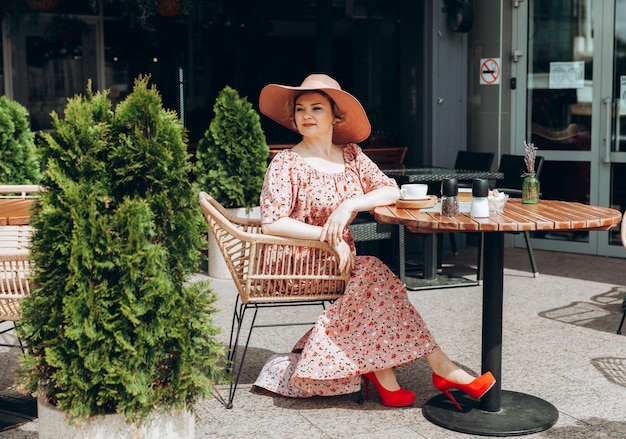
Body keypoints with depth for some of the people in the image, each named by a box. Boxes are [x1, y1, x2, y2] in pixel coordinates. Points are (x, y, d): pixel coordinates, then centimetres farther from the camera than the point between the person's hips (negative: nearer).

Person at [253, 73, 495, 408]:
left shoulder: (350, 155, 8)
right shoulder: (286, 164, -7)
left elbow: (391, 191, -1)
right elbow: (272, 223, -16)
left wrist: (349, 205, -19)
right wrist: (330, 237, -22)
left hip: (342, 257, 6)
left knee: (371, 280, -26)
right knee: (372, 272, -25)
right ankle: (441, 368, -21)